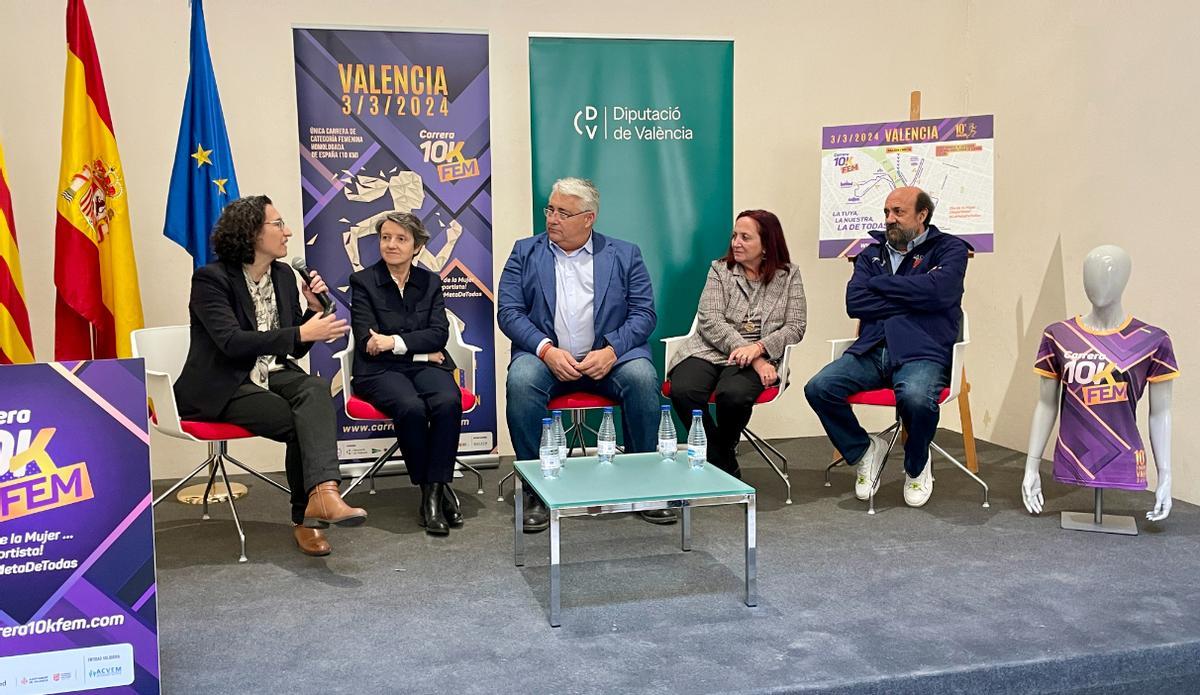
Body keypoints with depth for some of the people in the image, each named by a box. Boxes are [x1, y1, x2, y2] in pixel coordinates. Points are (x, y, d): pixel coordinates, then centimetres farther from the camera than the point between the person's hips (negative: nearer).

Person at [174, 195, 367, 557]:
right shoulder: (211, 279, -9)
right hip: (224, 388, -5)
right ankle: (306, 518, -12)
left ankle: (322, 491, -45)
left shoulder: (284, 275, 9)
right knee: (300, 422, -27)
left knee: (316, 389, -30)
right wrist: (301, 333, -27)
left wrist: (313, 309, -4)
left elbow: (296, 349, 13)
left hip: (272, 375, 5)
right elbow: (232, 342, -24)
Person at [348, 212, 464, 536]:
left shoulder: (430, 282, 14)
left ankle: (435, 490, -22)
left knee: (449, 401, -31)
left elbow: (439, 334, 1)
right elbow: (367, 342, -4)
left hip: (426, 365, 3)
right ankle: (433, 490, -17)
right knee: (411, 407, -34)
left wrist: (395, 341, -14)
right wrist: (420, 350, -6)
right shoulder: (363, 281, 5)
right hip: (380, 370, -3)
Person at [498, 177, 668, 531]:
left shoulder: (625, 254, 10)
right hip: (546, 356, 0)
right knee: (521, 381, -32)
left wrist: (611, 350, -15)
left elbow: (644, 313, 3)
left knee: (642, 377, -31)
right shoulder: (525, 252, 11)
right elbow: (509, 311, 2)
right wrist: (546, 349, -15)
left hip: (608, 356, 0)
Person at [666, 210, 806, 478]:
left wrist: (758, 349, -17)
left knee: (734, 394, -35)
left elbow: (795, 327, 3)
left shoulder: (788, 275, 11)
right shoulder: (720, 270, 9)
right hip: (709, 350, 1)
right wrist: (754, 361, -15)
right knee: (683, 391, -31)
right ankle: (724, 467, -11)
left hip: (759, 358, -1)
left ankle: (724, 453, -1)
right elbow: (710, 320, -3)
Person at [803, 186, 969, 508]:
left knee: (916, 396, -37)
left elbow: (938, 290, -13)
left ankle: (917, 467, -1)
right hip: (871, 350, 4)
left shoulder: (948, 249, 9)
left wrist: (879, 284, -1)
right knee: (818, 387, -22)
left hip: (922, 351, -4)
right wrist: (910, 298, -4)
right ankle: (864, 450, 6)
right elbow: (854, 303, 5)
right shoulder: (872, 254, 22)